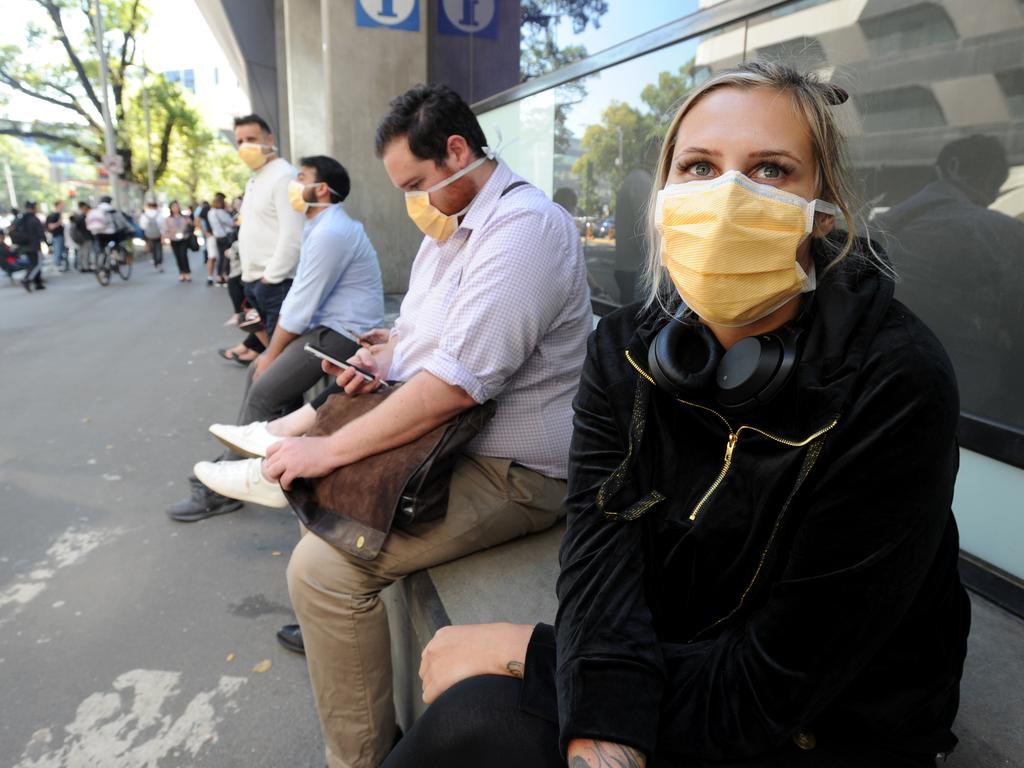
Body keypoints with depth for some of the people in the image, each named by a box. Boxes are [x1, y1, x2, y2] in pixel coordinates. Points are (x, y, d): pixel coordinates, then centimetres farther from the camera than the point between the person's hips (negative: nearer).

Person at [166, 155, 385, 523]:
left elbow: (302, 305, -19)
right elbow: (298, 296, 15)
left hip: (342, 333, -10)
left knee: (265, 392, -12)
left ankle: (221, 489, -1)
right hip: (327, 325, 10)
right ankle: (238, 456, 21)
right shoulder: (322, 226, 15)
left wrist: (272, 352, -7)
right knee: (259, 372, 12)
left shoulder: (330, 233, -20)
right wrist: (272, 349, 10)